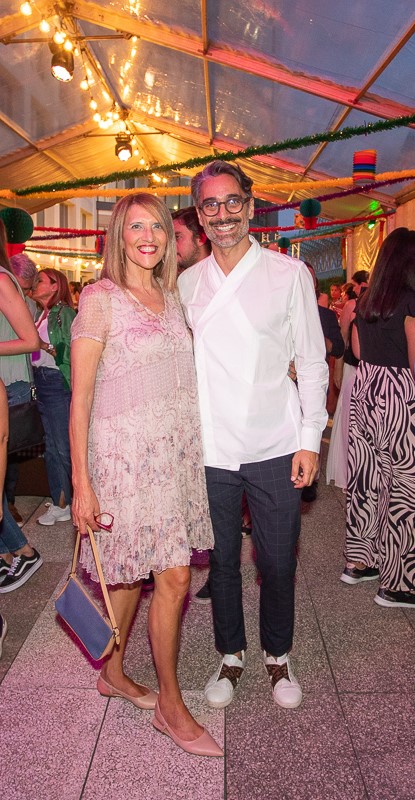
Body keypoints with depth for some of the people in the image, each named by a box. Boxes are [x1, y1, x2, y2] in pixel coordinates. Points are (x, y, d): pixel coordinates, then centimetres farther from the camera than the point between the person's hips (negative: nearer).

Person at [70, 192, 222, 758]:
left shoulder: (171, 296, 11)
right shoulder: (101, 299, -9)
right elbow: (80, 398, -11)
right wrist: (81, 484, -13)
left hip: (175, 452, 6)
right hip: (128, 452, -6)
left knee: (133, 571, 17)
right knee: (174, 578, -3)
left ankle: (113, 672, 38)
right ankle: (171, 707, 17)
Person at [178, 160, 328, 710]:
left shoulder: (290, 274, -1)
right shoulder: (186, 283, 6)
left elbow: (312, 362, 0)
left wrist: (310, 438, -6)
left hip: (275, 449, -2)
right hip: (210, 452, 2)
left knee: (278, 565, 10)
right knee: (222, 562, 14)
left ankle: (278, 656, 35)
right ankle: (231, 656, 36)